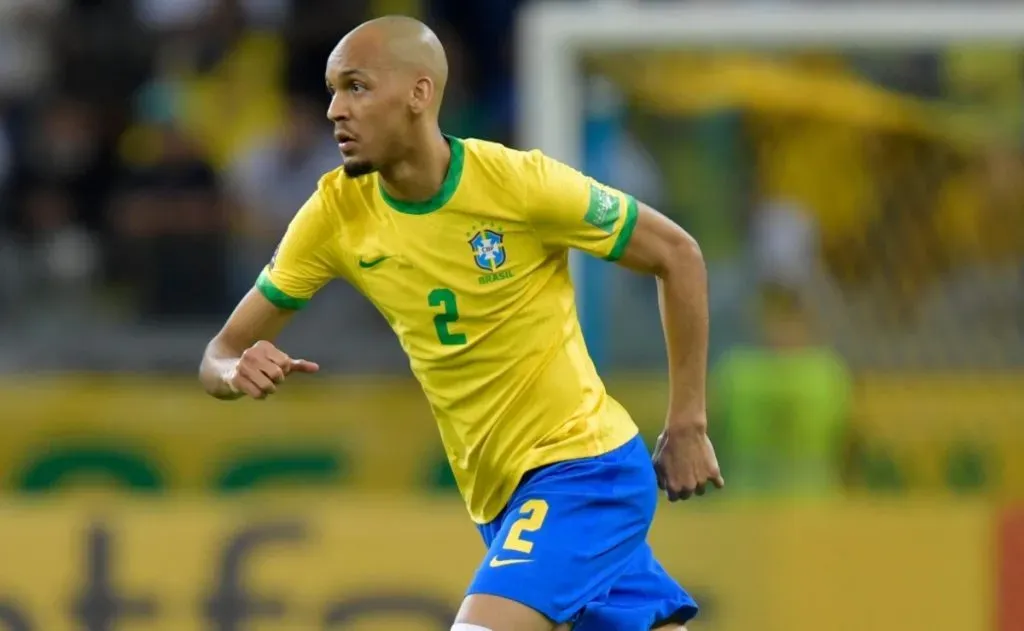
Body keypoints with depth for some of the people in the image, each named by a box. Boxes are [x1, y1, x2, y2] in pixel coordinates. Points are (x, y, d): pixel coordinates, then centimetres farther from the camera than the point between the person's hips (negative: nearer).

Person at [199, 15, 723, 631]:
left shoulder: (520, 182, -18)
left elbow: (678, 255, -6)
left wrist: (687, 427, -6)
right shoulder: (336, 214, -5)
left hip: (585, 465, -6)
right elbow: (222, 354, 0)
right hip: (497, 495, 6)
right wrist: (238, 371, -25)